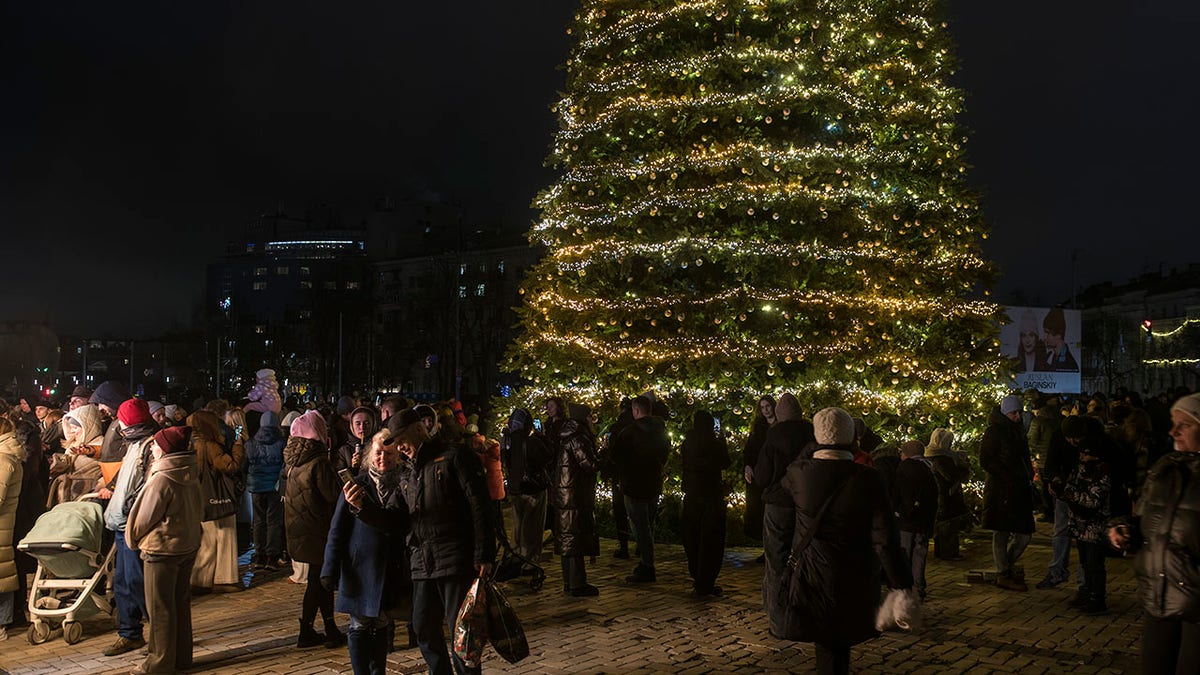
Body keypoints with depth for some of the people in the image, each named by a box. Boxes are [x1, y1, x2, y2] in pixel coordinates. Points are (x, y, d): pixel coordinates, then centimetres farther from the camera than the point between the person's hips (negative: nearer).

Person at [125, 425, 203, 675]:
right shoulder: (191, 476, 2)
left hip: (162, 549, -8)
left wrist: (133, 539, 6)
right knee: (181, 602, 16)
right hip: (189, 545, 8)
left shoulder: (161, 479, -20)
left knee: (160, 607, 3)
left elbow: (144, 516, -12)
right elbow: (198, 509, 12)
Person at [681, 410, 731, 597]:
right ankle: (704, 585, 2)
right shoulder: (714, 444, -15)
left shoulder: (687, 443, -3)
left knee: (692, 539, 15)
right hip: (712, 496, -5)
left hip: (691, 495, 5)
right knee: (710, 541, 2)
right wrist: (722, 442, 8)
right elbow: (726, 463, 0)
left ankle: (697, 578, 26)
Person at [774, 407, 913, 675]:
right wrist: (901, 583, -5)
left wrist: (811, 452, 25)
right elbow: (885, 539, -16)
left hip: (812, 579, 0)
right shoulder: (867, 478, -17)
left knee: (827, 644, 17)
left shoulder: (800, 472, -12)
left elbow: (782, 482, 16)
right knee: (839, 643, 20)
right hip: (854, 586, 1)